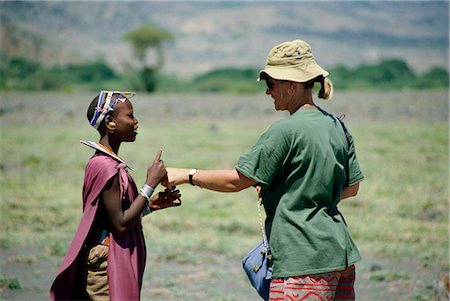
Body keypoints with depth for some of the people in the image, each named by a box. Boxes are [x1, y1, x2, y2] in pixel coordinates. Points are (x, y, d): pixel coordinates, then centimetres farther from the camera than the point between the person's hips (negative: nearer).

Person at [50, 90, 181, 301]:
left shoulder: (108, 163, 12)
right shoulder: (107, 167, -18)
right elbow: (121, 224, -20)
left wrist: (150, 204, 8)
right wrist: (150, 184, -17)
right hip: (108, 266, -10)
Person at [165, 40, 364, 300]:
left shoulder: (286, 130, -13)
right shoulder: (337, 126, 11)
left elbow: (237, 181, -9)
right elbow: (352, 187, 19)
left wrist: (186, 176, 2)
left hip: (303, 261, -9)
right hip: (341, 256, 9)